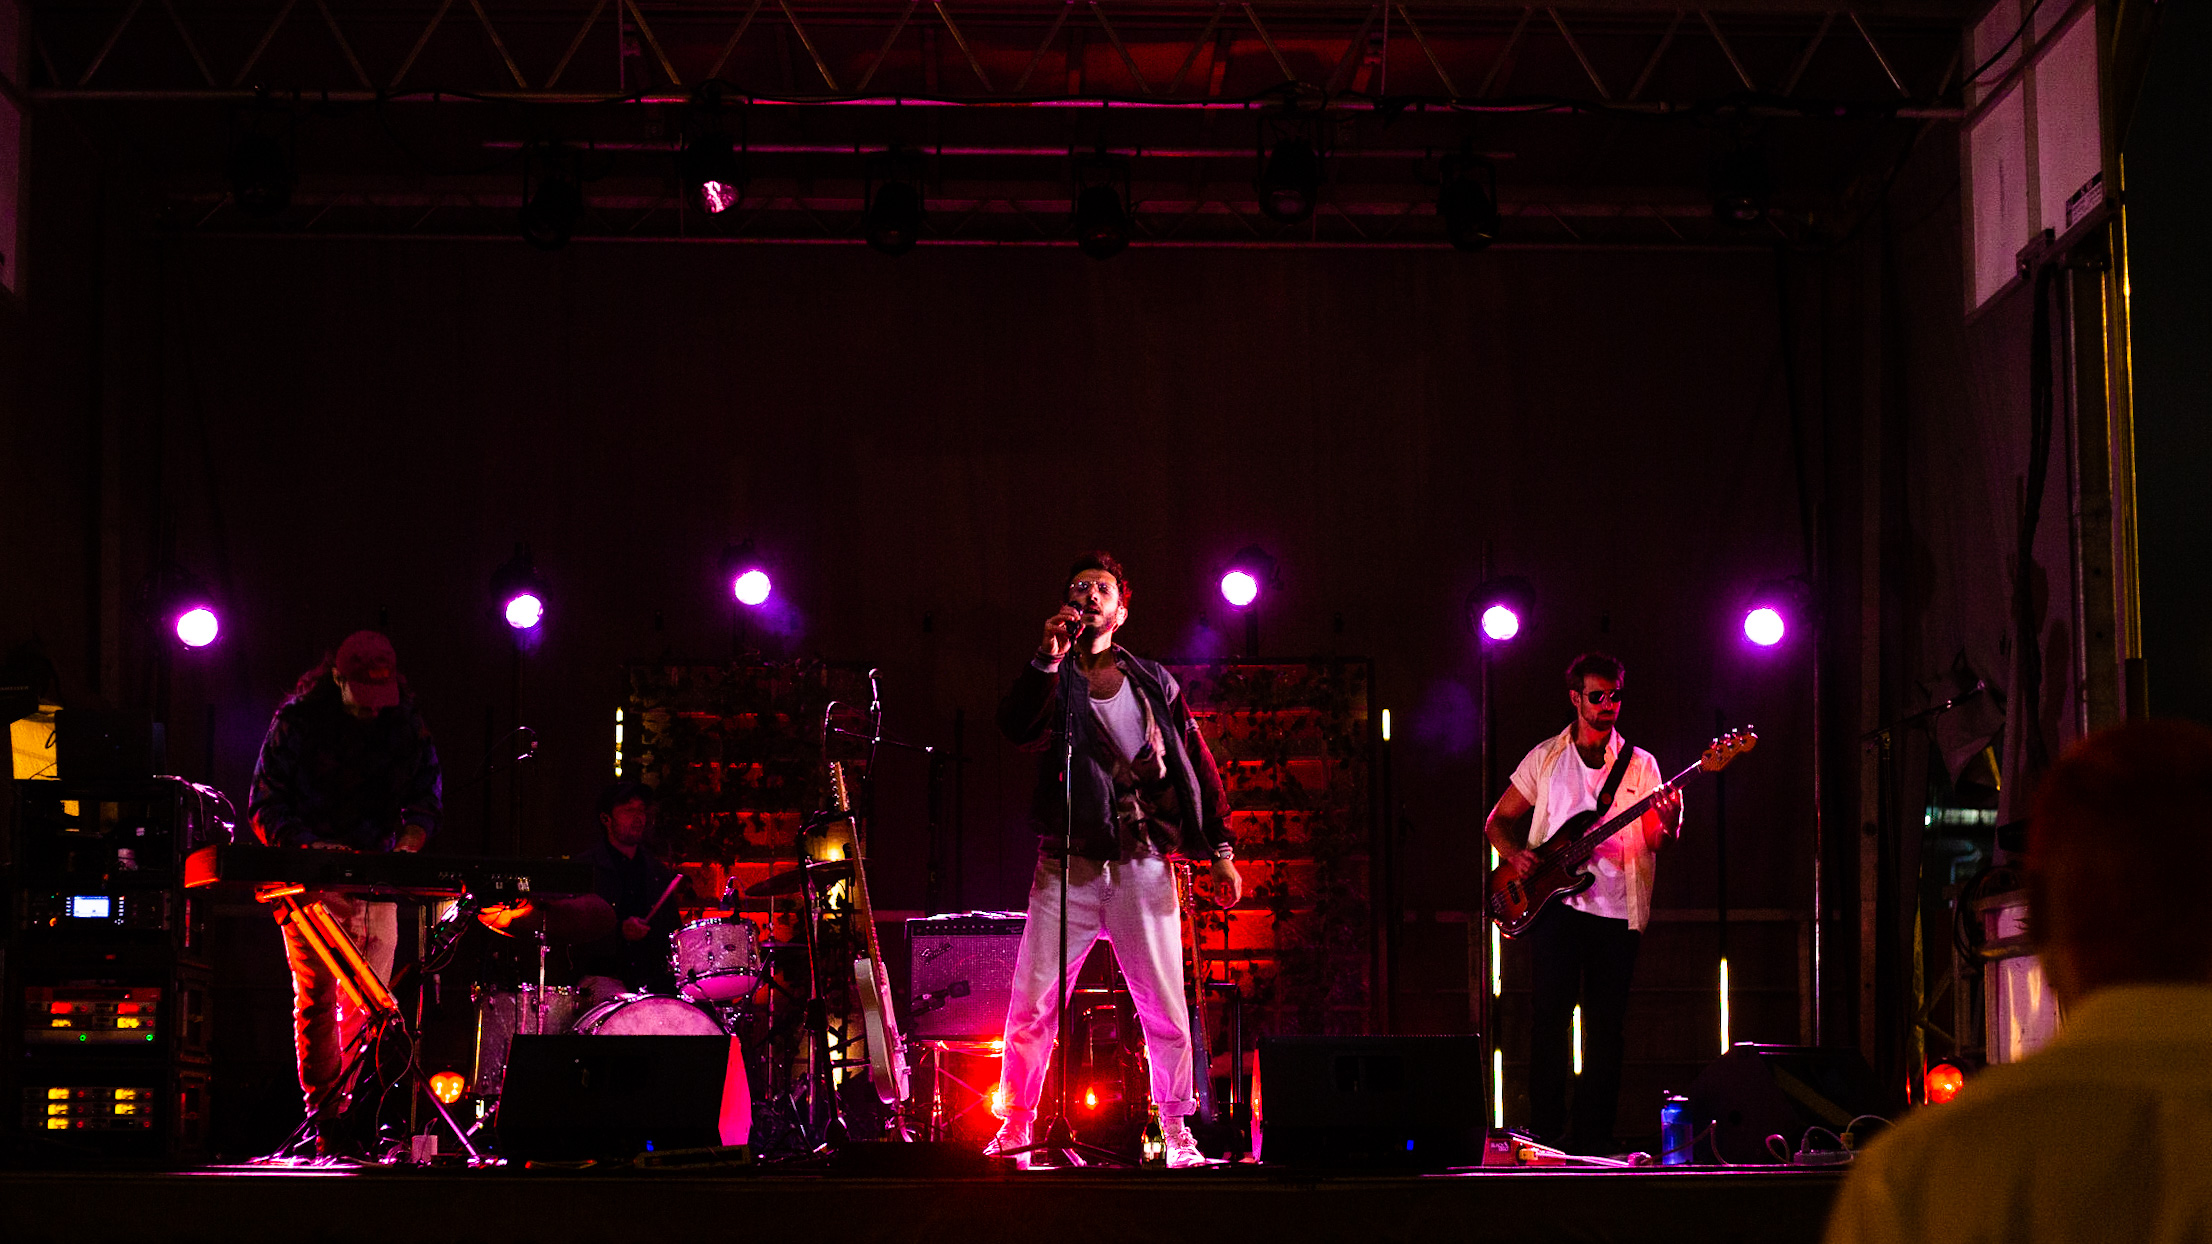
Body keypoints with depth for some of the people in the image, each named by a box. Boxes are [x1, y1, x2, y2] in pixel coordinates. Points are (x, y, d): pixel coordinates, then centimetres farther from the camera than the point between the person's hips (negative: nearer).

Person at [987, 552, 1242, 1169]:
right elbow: (1016, 728, -11)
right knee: (1031, 1009, -5)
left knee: (1166, 1013, -2)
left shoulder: (1154, 683, 14)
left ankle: (1178, 1134, 10)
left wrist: (1220, 850, 8)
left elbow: (1197, 766, 15)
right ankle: (1014, 1129, 7)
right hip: (1067, 866, -1)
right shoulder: (1050, 680, 10)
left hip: (1142, 865, 1)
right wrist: (1047, 660, -19)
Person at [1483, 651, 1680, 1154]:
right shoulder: (1544, 758, 10)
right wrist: (1513, 854, -5)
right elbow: (1497, 820, 15)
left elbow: (1652, 842, 4)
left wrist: (1667, 824, -18)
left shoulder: (1640, 764, 11)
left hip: (1616, 908, 1)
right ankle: (1545, 1131, -7)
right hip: (1554, 901, -1)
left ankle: (1592, 1137, 7)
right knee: (1551, 1010, -11)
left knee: (1607, 1025, 1)